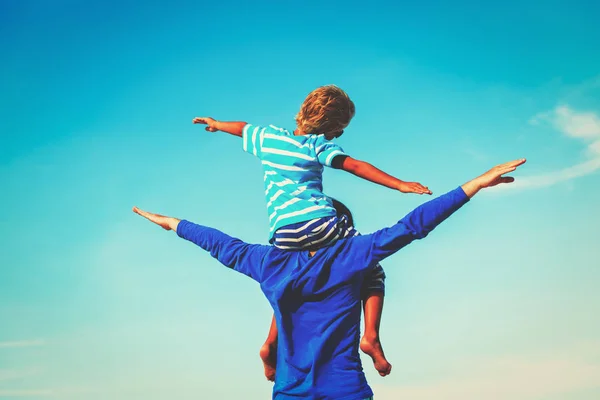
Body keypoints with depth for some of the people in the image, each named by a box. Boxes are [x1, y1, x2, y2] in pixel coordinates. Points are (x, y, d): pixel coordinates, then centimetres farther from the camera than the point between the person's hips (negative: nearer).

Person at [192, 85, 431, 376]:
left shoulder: (268, 136, 15)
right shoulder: (319, 145, 3)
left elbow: (241, 128, 33)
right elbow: (356, 166, -8)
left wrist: (216, 124, 54)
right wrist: (400, 185, -13)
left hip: (283, 233, 5)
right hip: (319, 223, -4)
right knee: (372, 273, 10)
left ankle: (271, 344, 17)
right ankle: (371, 336, -8)